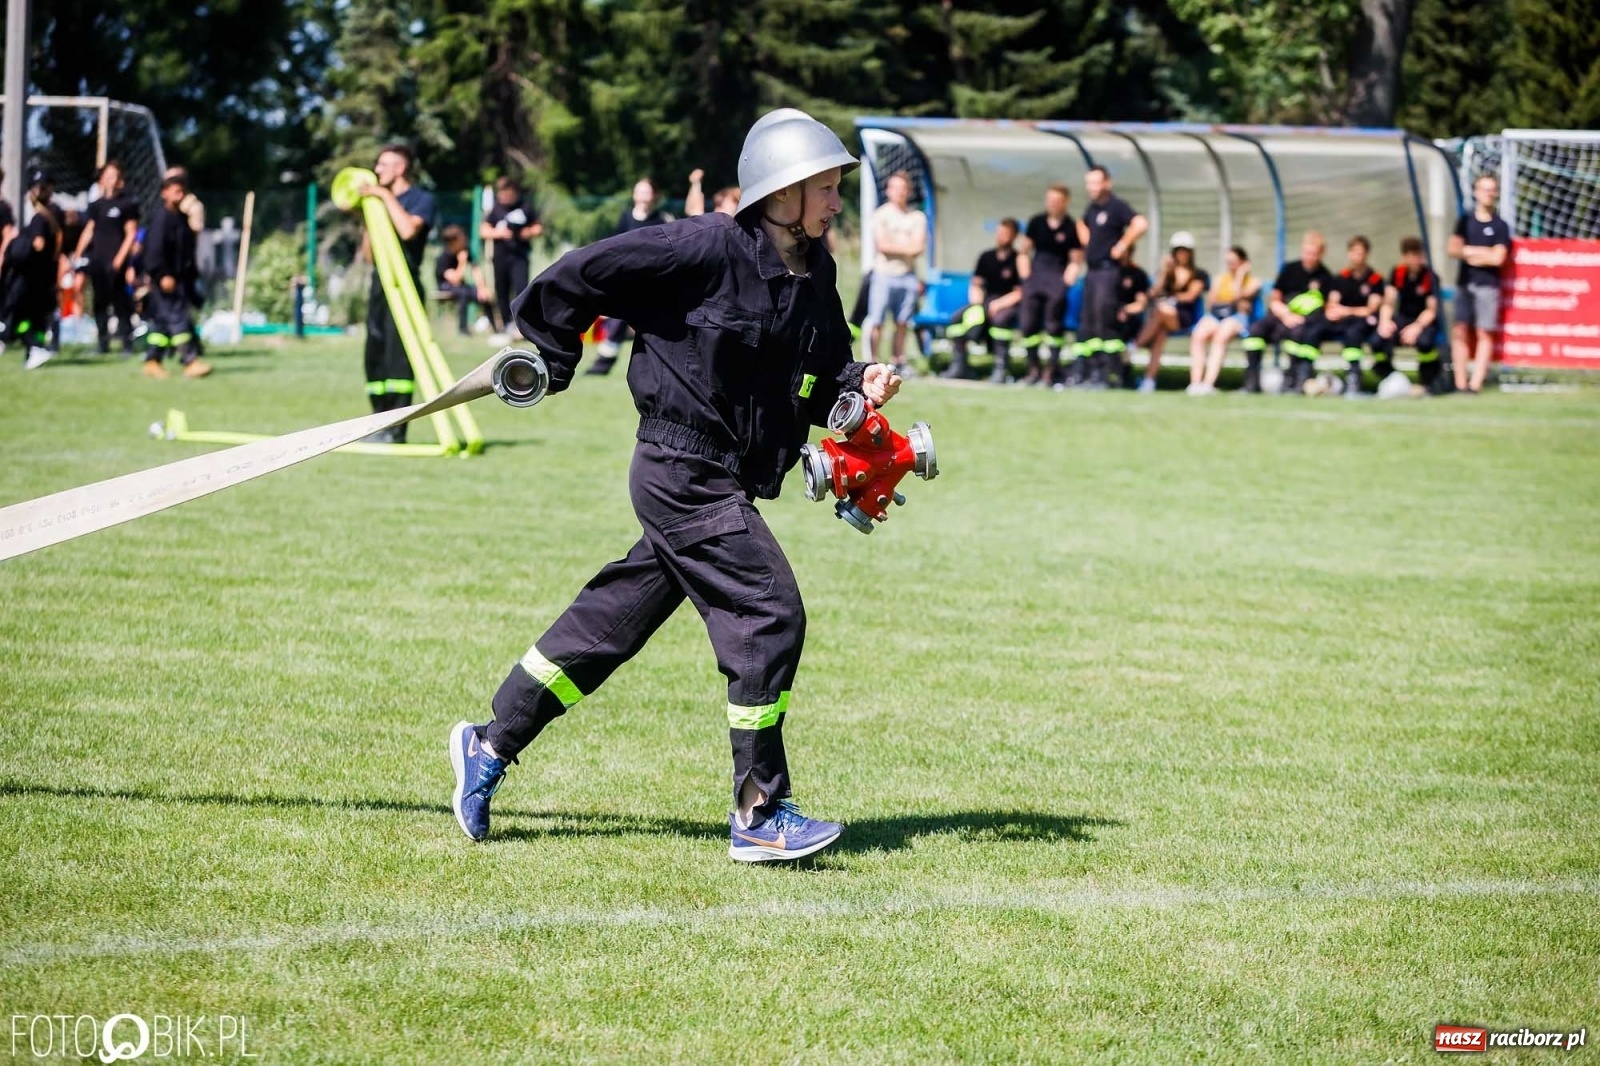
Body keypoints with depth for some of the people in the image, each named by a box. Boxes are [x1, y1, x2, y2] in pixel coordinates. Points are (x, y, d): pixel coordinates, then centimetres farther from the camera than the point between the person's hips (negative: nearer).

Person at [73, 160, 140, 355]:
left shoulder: (127, 203, -1)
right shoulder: (97, 205, 14)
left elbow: (131, 233, -4)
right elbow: (89, 230, 18)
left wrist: (120, 258, -13)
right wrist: (78, 254, 8)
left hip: (115, 260, -5)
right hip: (96, 259, 5)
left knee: (119, 299, -8)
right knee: (100, 300, 7)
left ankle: (127, 339, -4)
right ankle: (103, 341, 12)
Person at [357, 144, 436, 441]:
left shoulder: (421, 199, -1)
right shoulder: (379, 201, 20)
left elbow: (409, 229, -22)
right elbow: (369, 253, 19)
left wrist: (385, 196, -14)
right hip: (380, 283, 8)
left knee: (398, 352, -14)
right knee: (375, 354, 6)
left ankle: (397, 429, -17)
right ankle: (381, 424, 13)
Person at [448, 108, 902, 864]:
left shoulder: (814, 271, 8)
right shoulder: (708, 250, -17)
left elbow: (820, 378, 17)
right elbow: (580, 276, -13)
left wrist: (859, 385, -5)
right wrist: (549, 362, -2)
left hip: (723, 483, 9)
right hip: (684, 474, -9)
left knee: (613, 623, 14)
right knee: (769, 617, -11)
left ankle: (490, 748, 27)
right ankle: (759, 817, -2)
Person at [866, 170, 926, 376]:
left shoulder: (917, 217, 11)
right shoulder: (881, 214, 3)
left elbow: (919, 247, 1)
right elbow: (882, 245, -6)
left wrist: (893, 246, -11)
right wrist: (906, 247, -3)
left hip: (908, 274, 3)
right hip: (884, 273, -3)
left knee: (902, 322, 4)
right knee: (877, 322, -7)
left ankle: (899, 362, 10)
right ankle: (874, 361, -3)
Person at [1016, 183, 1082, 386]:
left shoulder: (1072, 229, -1)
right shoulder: (1036, 223, 11)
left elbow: (1076, 261, 0)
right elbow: (1025, 251, 17)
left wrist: (1066, 281, -10)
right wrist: (1025, 275, 8)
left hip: (1058, 280, -4)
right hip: (1035, 278, 4)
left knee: (1054, 325, -13)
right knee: (1027, 324, -3)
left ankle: (1051, 370, -7)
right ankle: (1034, 368, 8)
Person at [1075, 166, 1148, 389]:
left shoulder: (1117, 206, -11)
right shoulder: (1091, 208, 14)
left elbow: (1141, 224, -26)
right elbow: (1082, 224, 37)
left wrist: (1123, 245, -18)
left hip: (1108, 269, -9)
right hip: (1092, 270, 9)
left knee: (1104, 320, -13)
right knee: (1087, 323, 8)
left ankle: (1107, 373, -13)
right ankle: (1094, 371, 11)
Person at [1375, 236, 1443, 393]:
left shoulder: (1430, 277, -13)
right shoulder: (1397, 273, -2)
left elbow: (1431, 311, -16)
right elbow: (1388, 303, -2)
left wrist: (1416, 327, -34)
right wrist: (1385, 321, -24)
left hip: (1424, 320, -3)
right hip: (1402, 318, 3)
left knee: (1424, 342, -39)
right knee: (1379, 341, -27)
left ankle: (1431, 380, -9)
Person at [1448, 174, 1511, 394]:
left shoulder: (1500, 226, 3)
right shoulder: (1464, 221, 12)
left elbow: (1497, 258, -6)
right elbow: (1453, 249, 3)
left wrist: (1468, 252, -1)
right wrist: (1483, 252, -6)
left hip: (1487, 285, -3)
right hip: (1464, 283, 3)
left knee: (1484, 333, -6)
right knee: (1460, 331, -3)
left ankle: (1475, 384, -8)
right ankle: (1460, 383, -1)